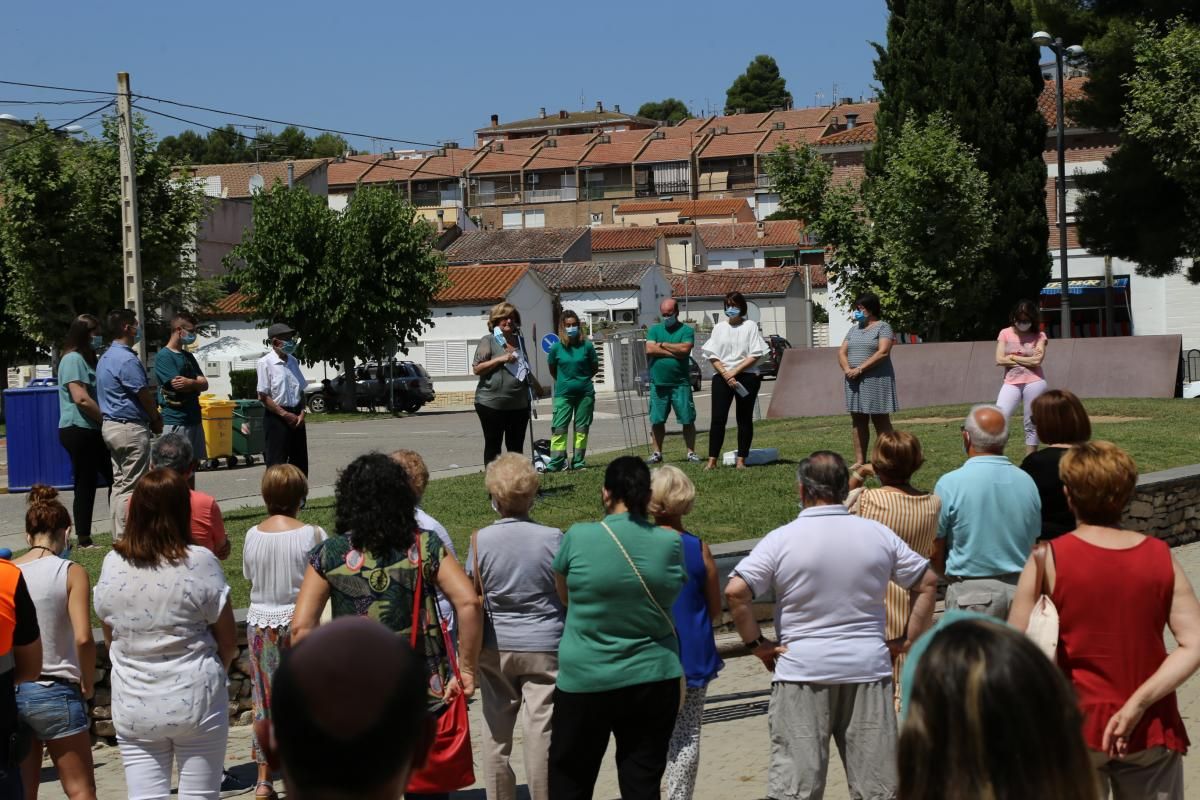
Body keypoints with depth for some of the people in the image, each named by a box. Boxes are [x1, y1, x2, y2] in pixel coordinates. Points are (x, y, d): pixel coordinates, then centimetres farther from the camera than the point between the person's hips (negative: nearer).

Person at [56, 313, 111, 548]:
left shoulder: (86, 359, 19)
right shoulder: (73, 359, -12)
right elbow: (81, 399, -20)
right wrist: (107, 420, -14)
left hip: (92, 431, 10)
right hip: (78, 430, -10)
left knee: (114, 478, 9)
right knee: (86, 484, -4)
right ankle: (83, 539, 3)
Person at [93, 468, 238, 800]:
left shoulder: (112, 564, -2)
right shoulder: (200, 562, -11)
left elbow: (111, 638, 9)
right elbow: (229, 641, -4)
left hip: (133, 708, 2)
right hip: (196, 701, -2)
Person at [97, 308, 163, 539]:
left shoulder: (106, 357, 15)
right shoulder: (127, 360, -17)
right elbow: (144, 395, -13)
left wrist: (152, 416, 16)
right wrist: (156, 420, 4)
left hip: (110, 425, 10)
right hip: (130, 427, -10)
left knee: (119, 483, 13)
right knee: (131, 486, -7)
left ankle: (119, 536, 16)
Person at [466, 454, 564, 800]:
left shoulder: (481, 540, -7)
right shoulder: (552, 538, -11)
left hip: (495, 647, 2)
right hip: (545, 647, -2)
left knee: (496, 731, 13)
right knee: (541, 732, 2)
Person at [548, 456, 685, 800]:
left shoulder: (578, 537, -10)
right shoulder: (670, 543, -5)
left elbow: (564, 596, 5)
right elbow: (673, 597, 7)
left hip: (585, 680, -2)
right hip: (654, 680, 2)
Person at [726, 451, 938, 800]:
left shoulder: (781, 539, -7)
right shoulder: (878, 535, 3)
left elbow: (735, 591, -16)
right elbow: (927, 582, 8)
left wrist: (756, 643, -5)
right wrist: (908, 640, 10)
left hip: (801, 671, -2)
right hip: (868, 668, 3)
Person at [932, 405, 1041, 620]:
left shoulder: (950, 484, -11)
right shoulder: (1026, 482, 1)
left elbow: (935, 551, -5)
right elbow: (1035, 543, 10)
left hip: (971, 593, -4)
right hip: (1021, 589, 4)